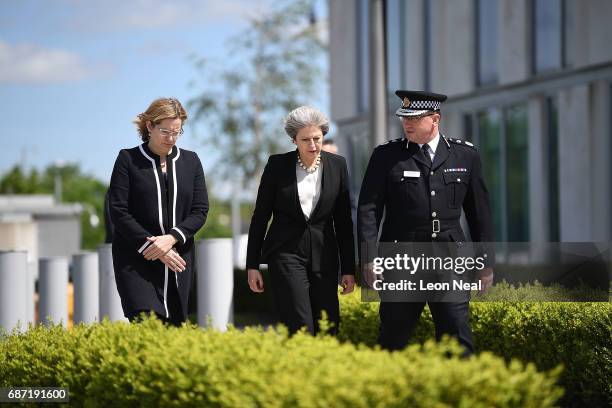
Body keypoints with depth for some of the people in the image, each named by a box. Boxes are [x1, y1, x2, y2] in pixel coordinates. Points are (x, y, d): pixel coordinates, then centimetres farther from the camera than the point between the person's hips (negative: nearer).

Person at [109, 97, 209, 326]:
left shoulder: (190, 161, 11)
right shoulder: (128, 159, 1)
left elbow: (200, 210, 6)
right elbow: (118, 211, -4)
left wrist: (171, 238, -11)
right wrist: (152, 246, -12)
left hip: (178, 259, 4)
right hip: (136, 260, -4)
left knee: (174, 325, 2)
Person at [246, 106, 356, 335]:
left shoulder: (337, 165, 3)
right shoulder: (277, 164, -2)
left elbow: (343, 221, 8)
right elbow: (260, 216, 3)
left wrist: (348, 269, 6)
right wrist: (252, 265, 1)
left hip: (323, 256, 3)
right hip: (286, 254, -3)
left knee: (329, 329, 0)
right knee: (301, 329, -12)